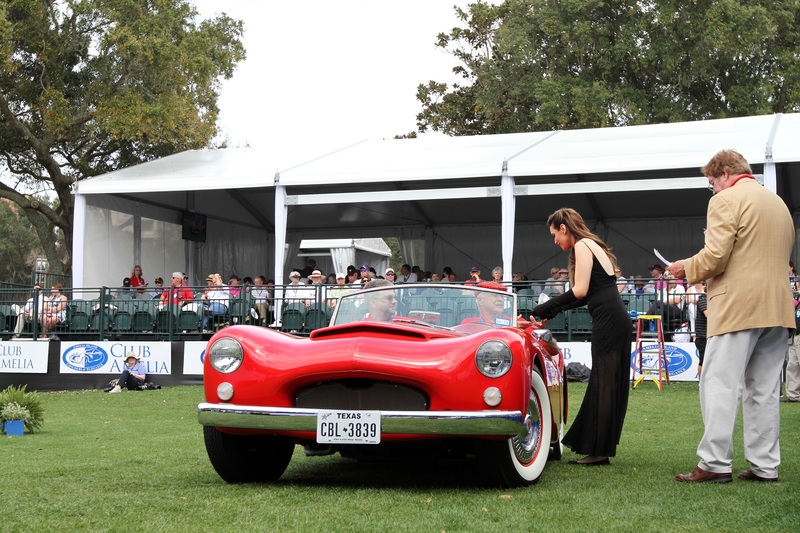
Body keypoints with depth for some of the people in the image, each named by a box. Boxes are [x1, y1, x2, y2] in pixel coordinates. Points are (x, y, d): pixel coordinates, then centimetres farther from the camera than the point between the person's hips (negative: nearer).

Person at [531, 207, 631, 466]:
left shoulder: (582, 246, -6)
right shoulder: (592, 245, 23)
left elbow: (580, 291, -14)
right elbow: (585, 295, 22)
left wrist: (545, 308, -6)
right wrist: (551, 313, 19)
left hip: (609, 321, -10)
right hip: (616, 320, 10)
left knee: (603, 384, -6)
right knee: (605, 384, 11)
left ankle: (599, 451, -2)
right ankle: (595, 447, 17)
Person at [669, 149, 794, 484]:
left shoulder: (726, 200, -5)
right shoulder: (779, 203, 21)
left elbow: (715, 256, -16)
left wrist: (687, 268, 2)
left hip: (737, 306, -8)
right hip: (777, 307, 8)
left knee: (720, 385, -5)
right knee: (764, 390, 9)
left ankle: (715, 464, -7)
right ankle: (765, 466, 9)